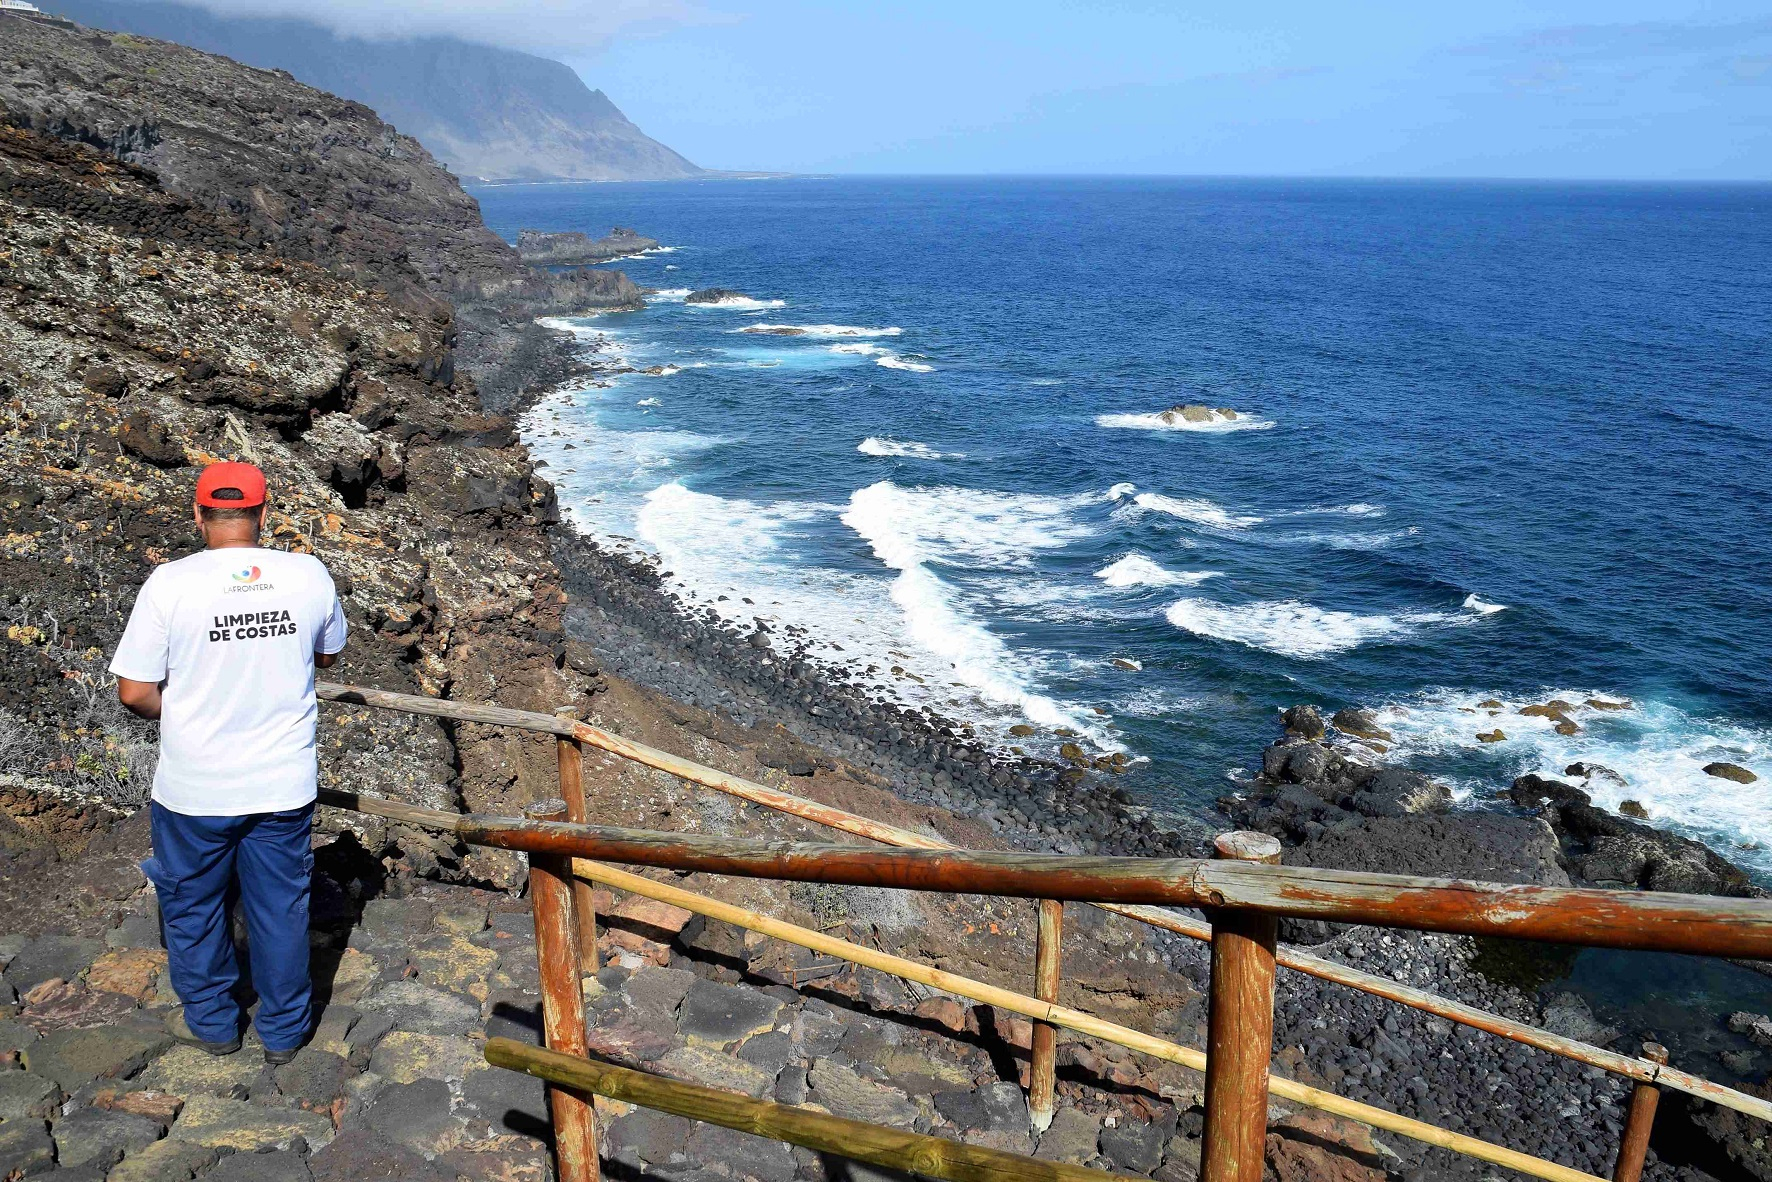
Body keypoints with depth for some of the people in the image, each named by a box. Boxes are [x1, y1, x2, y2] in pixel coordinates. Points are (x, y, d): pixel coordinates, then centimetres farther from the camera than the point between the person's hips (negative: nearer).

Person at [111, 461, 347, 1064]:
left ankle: (211, 1023, 40)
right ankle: (284, 1030, 34)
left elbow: (135, 692, -11)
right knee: (280, 906, 19)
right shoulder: (310, 575, -10)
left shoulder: (170, 583, -17)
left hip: (195, 788, -1)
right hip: (284, 785, 2)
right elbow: (328, 655, 8)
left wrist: (182, 714, 8)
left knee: (194, 906, 22)